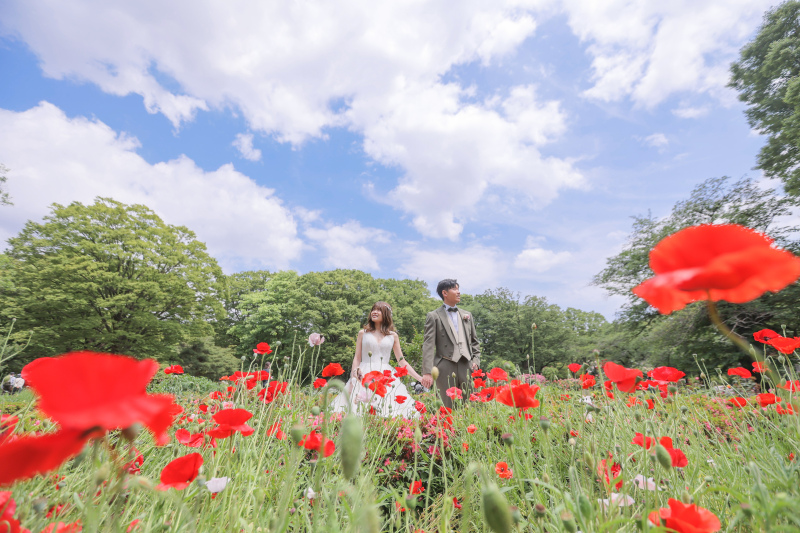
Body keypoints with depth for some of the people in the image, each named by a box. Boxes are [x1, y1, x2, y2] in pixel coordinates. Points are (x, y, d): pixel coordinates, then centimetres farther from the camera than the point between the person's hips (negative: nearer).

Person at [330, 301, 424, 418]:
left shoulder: (393, 336, 10)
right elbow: (357, 358, 8)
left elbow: (402, 362, 12)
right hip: (364, 377, 0)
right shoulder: (363, 333, 10)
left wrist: (420, 378, 5)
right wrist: (354, 372, -12)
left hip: (386, 378, 1)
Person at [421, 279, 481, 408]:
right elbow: (428, 345, -7)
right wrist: (427, 372, -15)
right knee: (448, 408, 0)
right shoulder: (433, 316, 0)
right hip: (446, 368, -4)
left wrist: (476, 360, 5)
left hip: (466, 367, 5)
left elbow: (474, 341, 21)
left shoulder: (467, 315, 17)